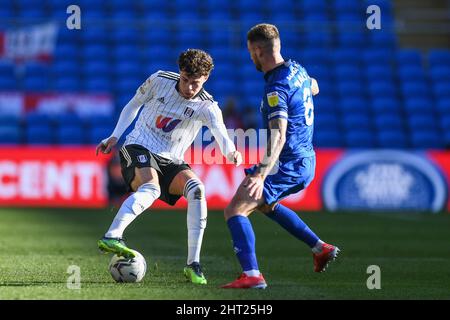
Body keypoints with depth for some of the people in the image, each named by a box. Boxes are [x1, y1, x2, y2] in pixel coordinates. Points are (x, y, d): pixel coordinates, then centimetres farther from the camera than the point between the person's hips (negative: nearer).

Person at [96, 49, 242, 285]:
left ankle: (193, 264, -21)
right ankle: (111, 237, -48)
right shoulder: (159, 80, -5)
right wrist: (115, 137, 7)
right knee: (151, 187, -35)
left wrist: (231, 152, -50)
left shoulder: (207, 107, -8)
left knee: (196, 189, -26)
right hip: (138, 150, -2)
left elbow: (220, 133, -28)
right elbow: (134, 104, 12)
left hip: (170, 162, 2)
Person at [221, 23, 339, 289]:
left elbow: (279, 135, -33)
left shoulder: (277, 87, -22)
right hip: (305, 160, 10)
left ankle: (252, 275, -27)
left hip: (287, 165, -10)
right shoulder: (296, 69, 4)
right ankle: (321, 248, 34)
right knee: (265, 204, 33)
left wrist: (261, 175, -42)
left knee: (235, 210, -15)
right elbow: (314, 88, 29)